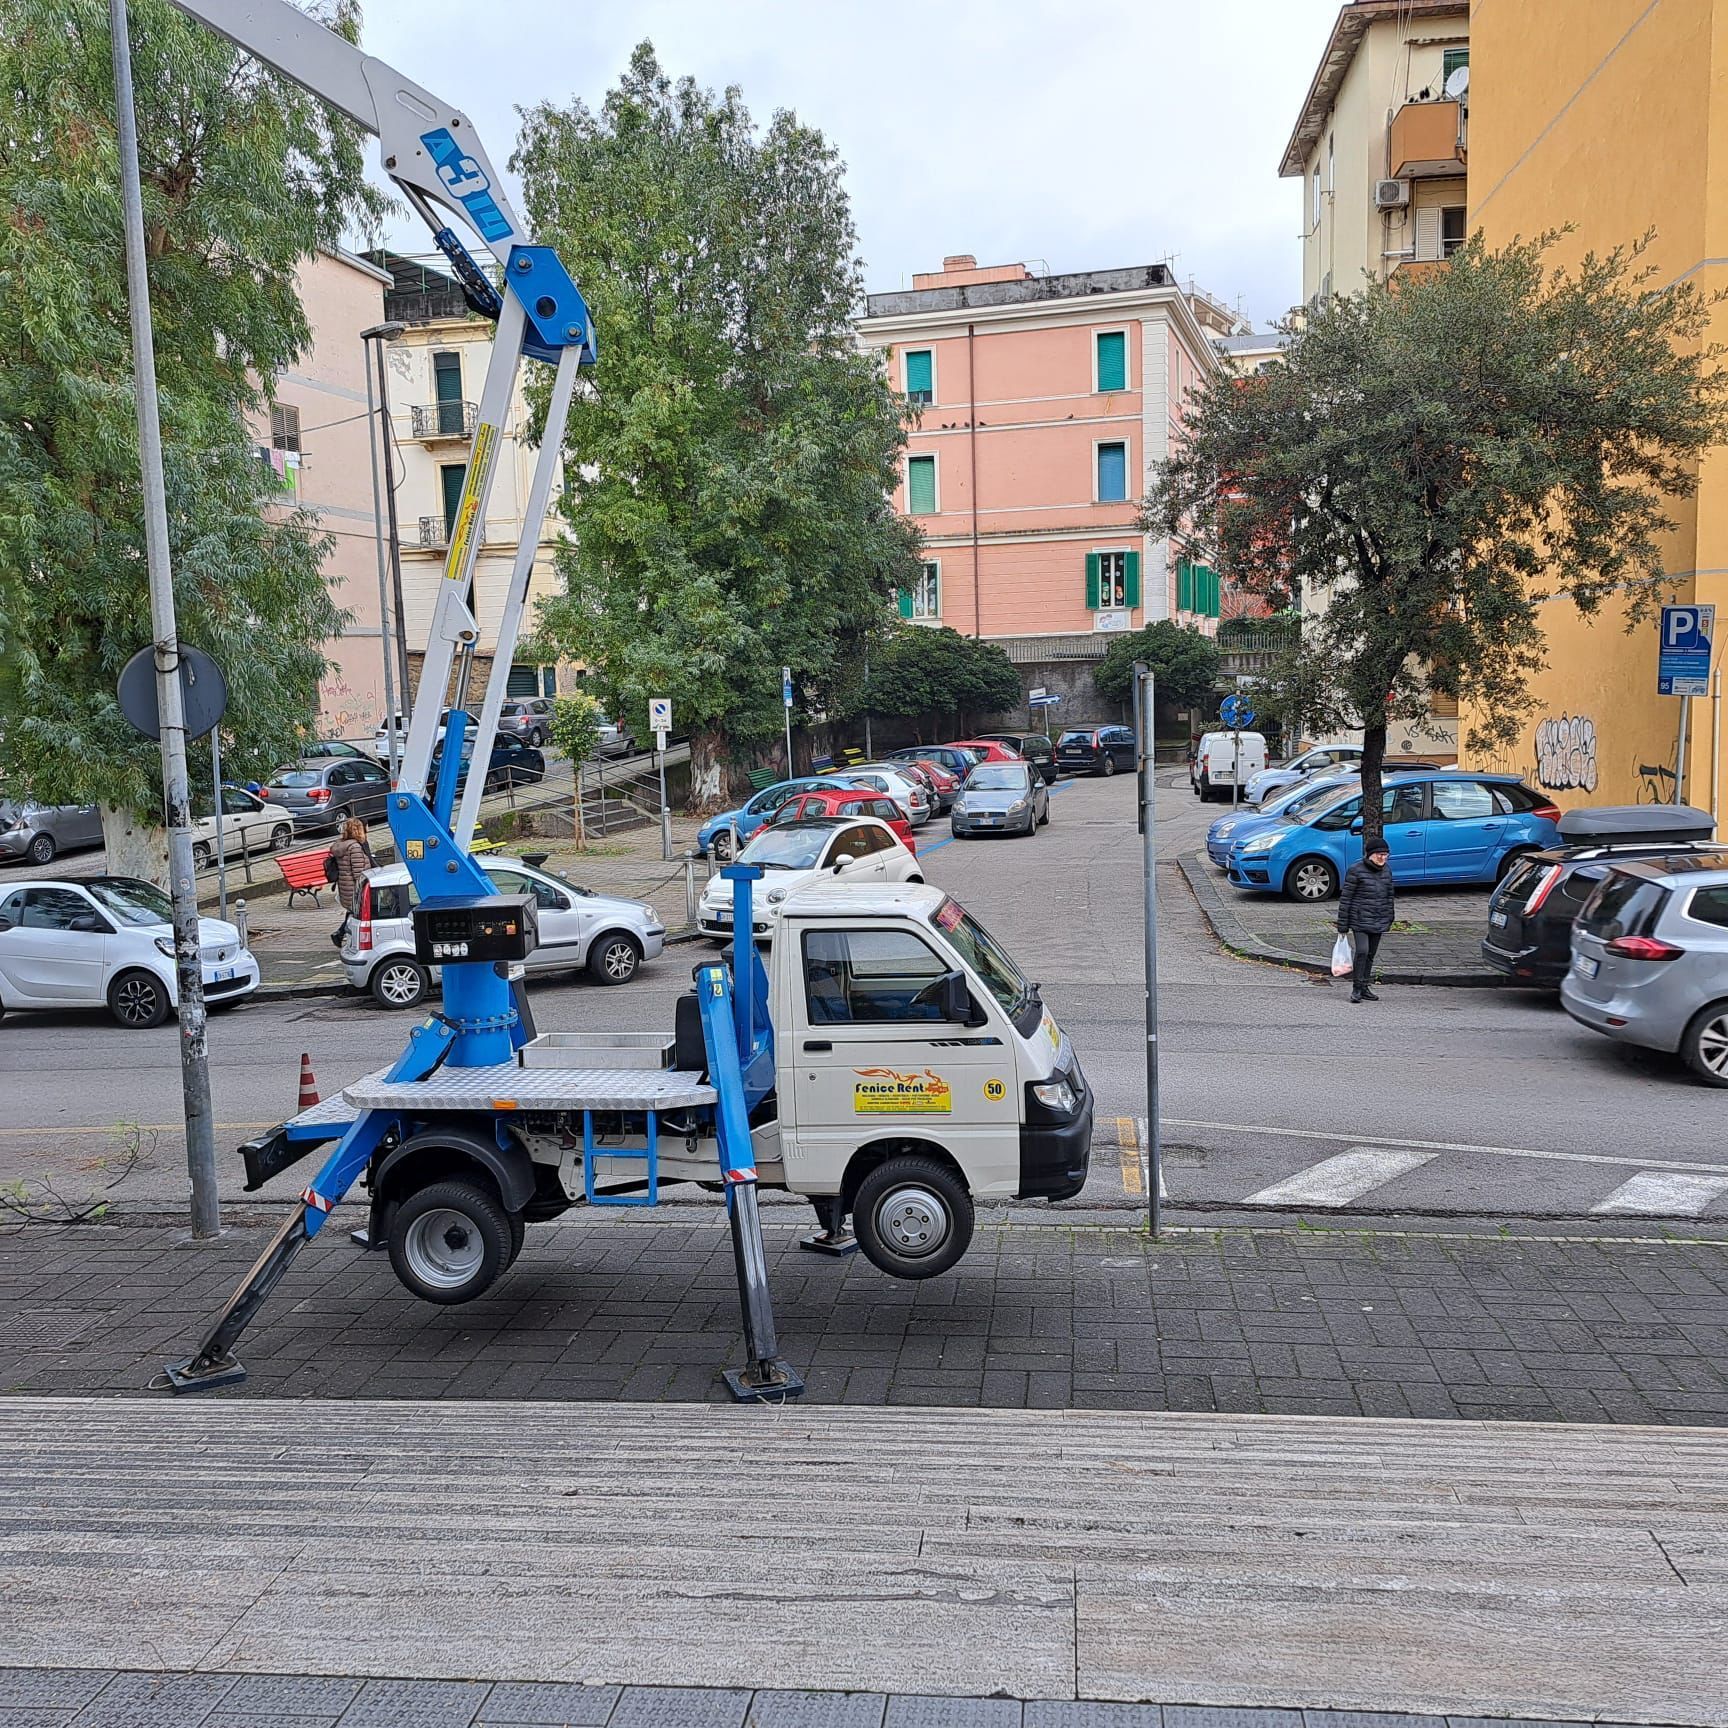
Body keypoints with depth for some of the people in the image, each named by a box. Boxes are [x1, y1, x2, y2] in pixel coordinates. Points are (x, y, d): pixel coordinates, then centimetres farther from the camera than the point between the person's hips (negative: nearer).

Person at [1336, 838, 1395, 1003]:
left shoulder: (1386, 870, 8)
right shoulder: (1356, 870, -10)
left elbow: (1389, 896, 18)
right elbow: (1345, 897, -9)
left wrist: (1389, 919, 17)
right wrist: (1342, 925, -10)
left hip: (1379, 921, 6)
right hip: (1360, 919, -6)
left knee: (1371, 955, 10)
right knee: (1362, 951, -16)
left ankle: (1364, 988, 19)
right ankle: (1357, 988, -7)